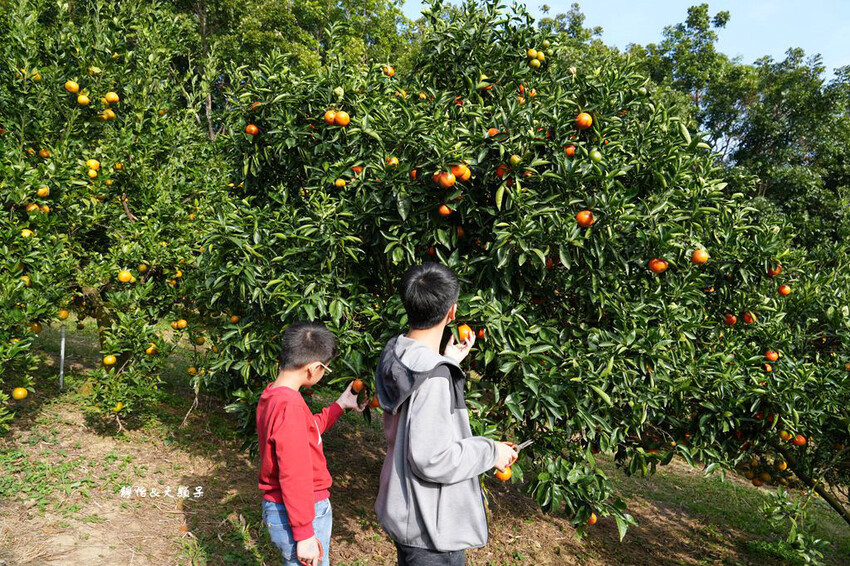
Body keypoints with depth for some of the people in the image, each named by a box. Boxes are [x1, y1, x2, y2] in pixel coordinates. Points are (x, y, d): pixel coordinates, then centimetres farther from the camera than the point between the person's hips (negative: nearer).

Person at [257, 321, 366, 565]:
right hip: (300, 514, -9)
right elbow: (294, 478, -26)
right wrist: (304, 535, -21)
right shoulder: (289, 406, -26)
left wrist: (340, 405, 23)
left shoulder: (271, 396, 4)